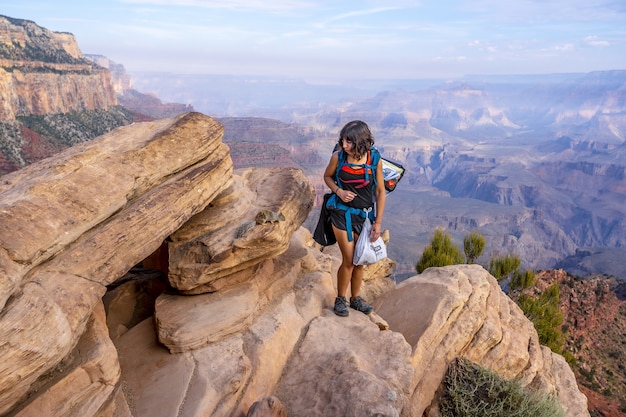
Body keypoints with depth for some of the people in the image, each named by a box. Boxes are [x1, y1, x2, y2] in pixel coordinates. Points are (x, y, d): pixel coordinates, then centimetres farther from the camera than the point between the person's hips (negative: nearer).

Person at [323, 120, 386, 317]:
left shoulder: (374, 160, -11)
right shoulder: (338, 157, -12)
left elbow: (380, 191, -3)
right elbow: (327, 176, 7)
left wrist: (378, 222, -4)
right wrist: (339, 191, -14)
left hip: (364, 215, 2)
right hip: (342, 213, -2)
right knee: (349, 260, -1)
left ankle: (356, 298, 33)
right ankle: (340, 299, 21)